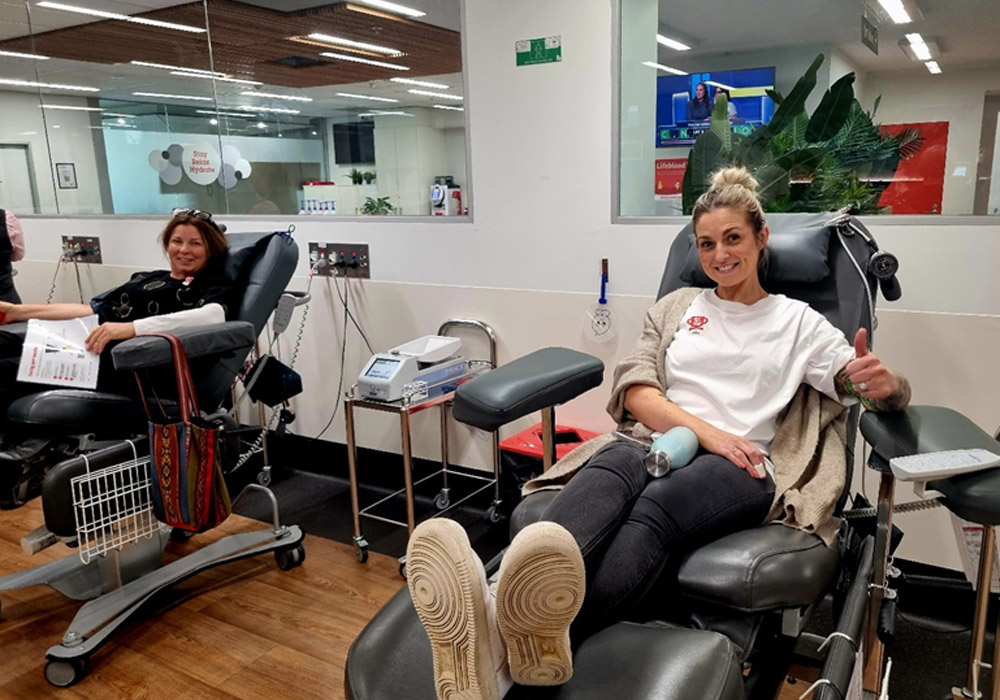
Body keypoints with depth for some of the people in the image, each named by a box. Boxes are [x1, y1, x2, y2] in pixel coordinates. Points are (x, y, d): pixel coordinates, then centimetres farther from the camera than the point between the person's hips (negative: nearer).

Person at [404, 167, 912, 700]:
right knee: (614, 464, -38)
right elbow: (636, 391, 7)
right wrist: (706, 431, -11)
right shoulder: (676, 307, 22)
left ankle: (531, 639, -65)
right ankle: (499, 614, -65)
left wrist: (883, 384, -20)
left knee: (657, 501, -37)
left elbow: (888, 395, 7)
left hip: (742, 467, -1)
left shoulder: (800, 322, 18)